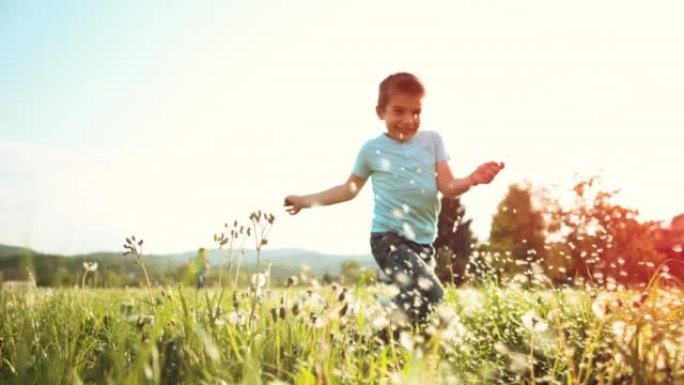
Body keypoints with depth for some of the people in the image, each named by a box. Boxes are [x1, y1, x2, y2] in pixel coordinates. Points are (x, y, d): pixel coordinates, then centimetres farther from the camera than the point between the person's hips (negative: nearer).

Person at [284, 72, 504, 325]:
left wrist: (471, 180, -23)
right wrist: (307, 201, 12)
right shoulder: (372, 149, 1)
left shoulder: (432, 140, 6)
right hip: (389, 238, -5)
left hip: (423, 240, 5)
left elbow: (447, 187, -1)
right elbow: (350, 188, 15)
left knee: (417, 299, 11)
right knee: (429, 294, -22)